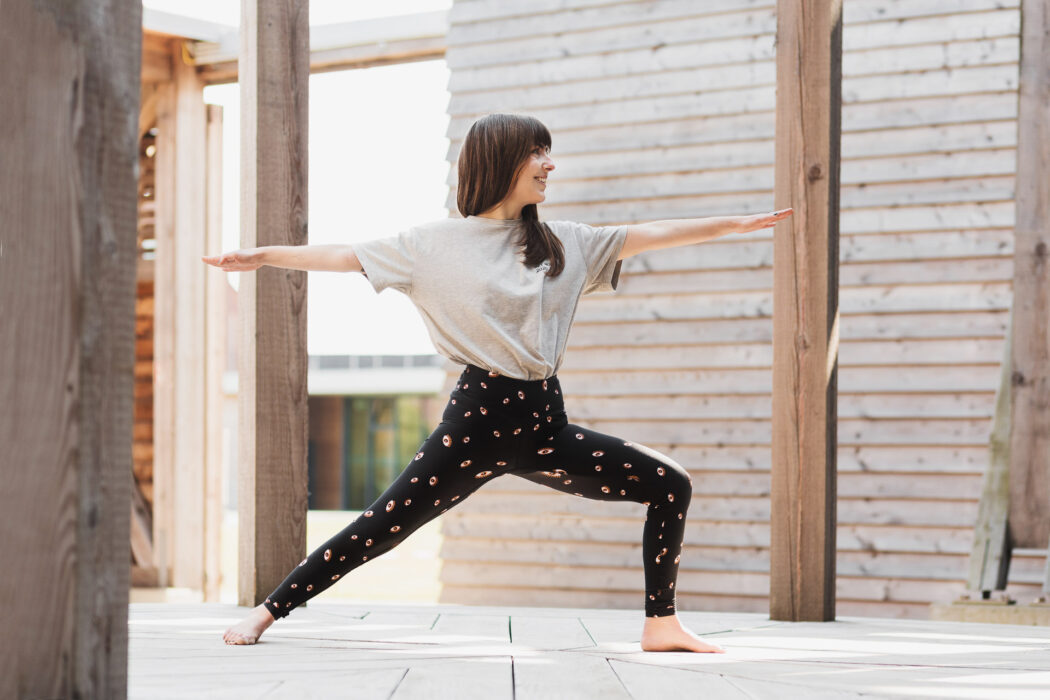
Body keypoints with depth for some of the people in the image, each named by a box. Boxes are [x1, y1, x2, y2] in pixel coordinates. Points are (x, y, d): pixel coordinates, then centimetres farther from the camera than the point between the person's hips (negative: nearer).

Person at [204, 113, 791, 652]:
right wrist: (263, 256, -4)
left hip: (545, 425, 5)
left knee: (671, 485, 0)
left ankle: (662, 625, 8)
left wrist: (737, 225, 9)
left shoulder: (562, 244, 12)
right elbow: (346, 257, 2)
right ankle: (267, 612, 5)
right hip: (480, 420, -5)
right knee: (379, 530, -8)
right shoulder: (437, 244, 0)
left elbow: (650, 235, 12)